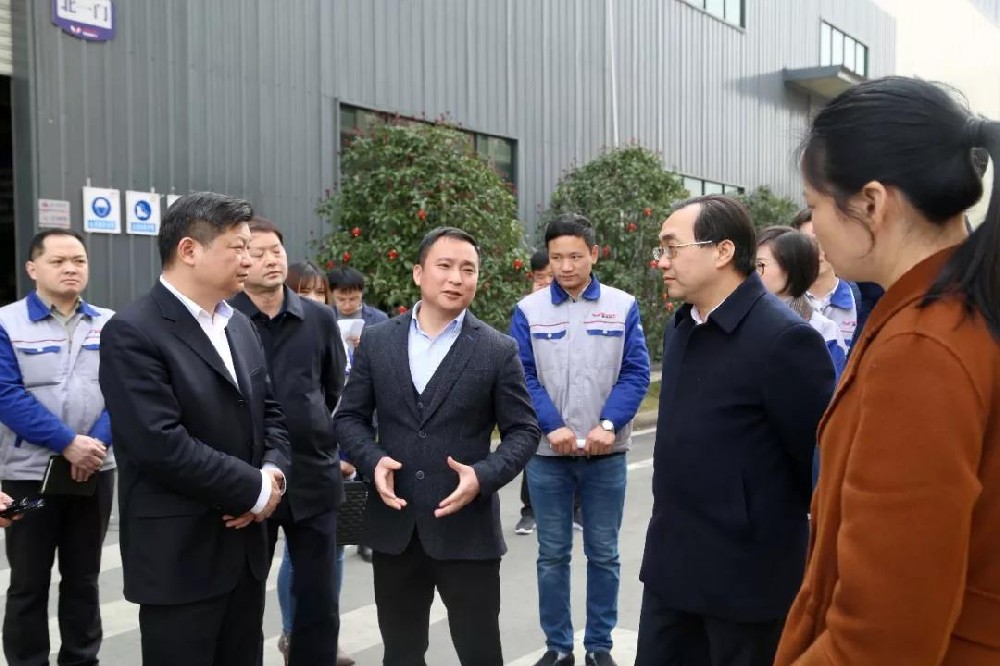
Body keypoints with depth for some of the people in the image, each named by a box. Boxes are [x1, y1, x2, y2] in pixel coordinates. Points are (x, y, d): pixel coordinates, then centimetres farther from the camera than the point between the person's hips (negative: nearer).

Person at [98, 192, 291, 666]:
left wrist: (275, 472, -7)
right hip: (179, 556, -7)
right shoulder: (132, 332, -15)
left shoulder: (239, 326, 11)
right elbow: (161, 444, -23)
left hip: (244, 544, 7)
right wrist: (255, 489, -16)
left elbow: (270, 413, 14)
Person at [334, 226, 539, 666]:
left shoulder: (498, 350, -3)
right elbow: (349, 416, 8)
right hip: (394, 527, 3)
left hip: (467, 529, -2)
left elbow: (522, 431, -2)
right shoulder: (377, 340, 4)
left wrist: (484, 476, -18)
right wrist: (372, 460, -11)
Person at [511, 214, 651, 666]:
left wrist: (608, 425, -17)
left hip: (606, 453, 0)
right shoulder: (529, 310, -1)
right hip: (547, 454, 0)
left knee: (603, 554, 10)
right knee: (552, 555, 9)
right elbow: (522, 377, -4)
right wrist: (552, 427, -18)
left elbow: (636, 373, -3)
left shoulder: (623, 307, 0)